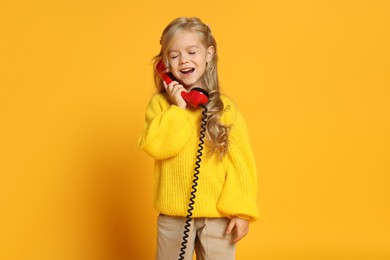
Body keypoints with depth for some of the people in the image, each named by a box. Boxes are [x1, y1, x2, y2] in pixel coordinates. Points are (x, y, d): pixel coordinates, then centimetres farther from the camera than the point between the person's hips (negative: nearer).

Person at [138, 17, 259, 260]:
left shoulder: (225, 106, -3)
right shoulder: (161, 103, -2)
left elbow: (240, 160, -5)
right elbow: (154, 146, -15)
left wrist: (240, 209, -9)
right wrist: (178, 109, -16)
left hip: (218, 214, 0)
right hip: (174, 213, 0)